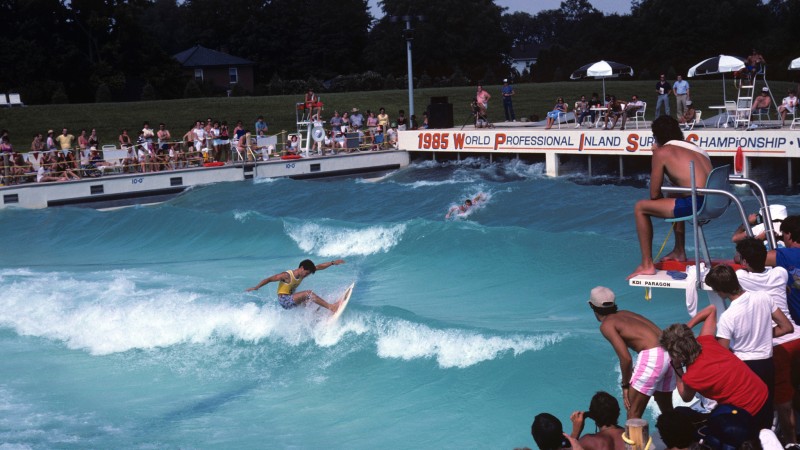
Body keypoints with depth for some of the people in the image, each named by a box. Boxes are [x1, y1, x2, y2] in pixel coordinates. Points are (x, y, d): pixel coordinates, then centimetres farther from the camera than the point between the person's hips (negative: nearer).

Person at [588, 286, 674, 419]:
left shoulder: (606, 325, 0)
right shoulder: (625, 314, 22)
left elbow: (626, 358, -11)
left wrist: (625, 385, 1)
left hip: (653, 356, -8)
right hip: (670, 353, 8)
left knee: (633, 414, -1)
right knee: (667, 410, 24)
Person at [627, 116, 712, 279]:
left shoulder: (661, 152, 1)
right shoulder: (693, 147, 22)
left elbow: (654, 194, 2)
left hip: (695, 205, -8)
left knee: (640, 208, 5)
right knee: (675, 200, 38)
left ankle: (647, 265, 5)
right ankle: (679, 252, 47)